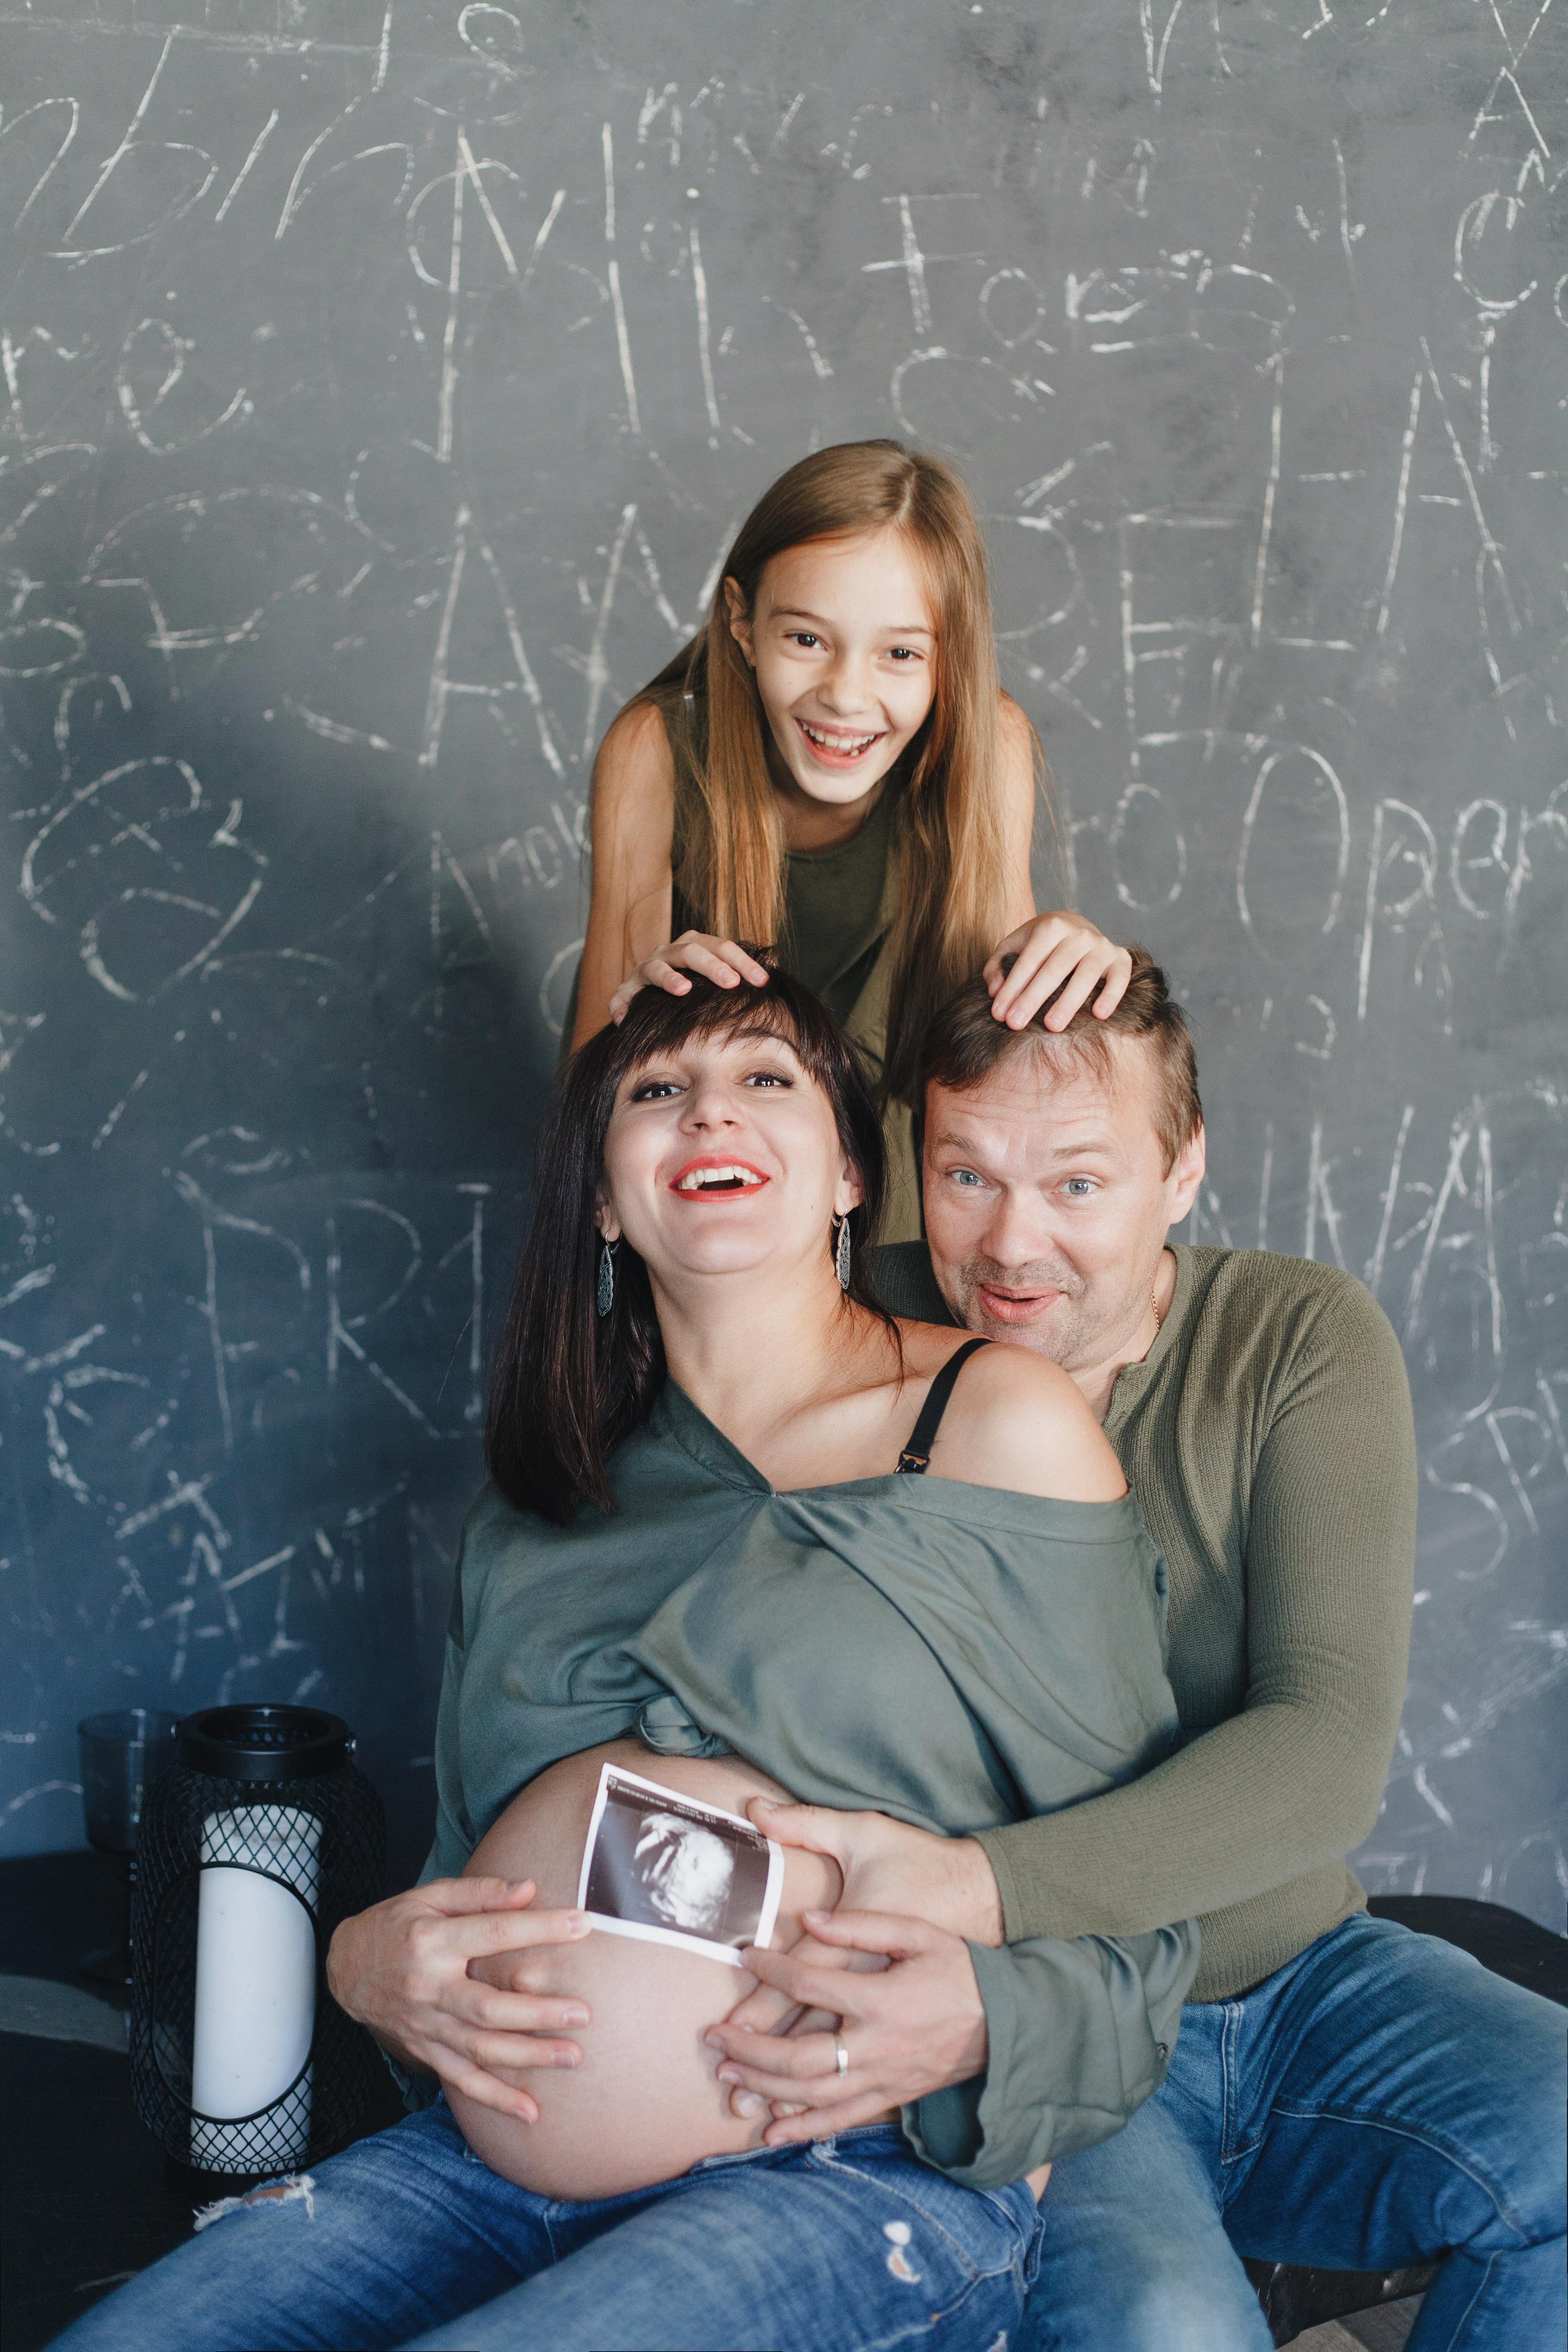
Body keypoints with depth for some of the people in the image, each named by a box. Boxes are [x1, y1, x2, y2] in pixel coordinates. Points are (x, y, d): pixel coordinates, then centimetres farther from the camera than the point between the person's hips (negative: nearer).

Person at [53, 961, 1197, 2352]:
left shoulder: (1001, 1423, 0)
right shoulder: (544, 1500, 16)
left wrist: (979, 2008, -19)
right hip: (489, 2168, 5)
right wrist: (365, 1958, -1)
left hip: (866, 2179, -4)